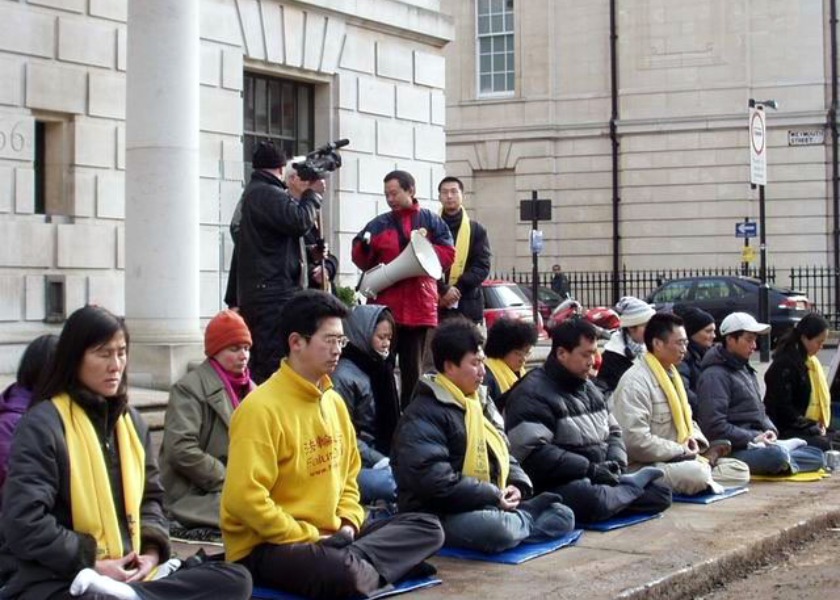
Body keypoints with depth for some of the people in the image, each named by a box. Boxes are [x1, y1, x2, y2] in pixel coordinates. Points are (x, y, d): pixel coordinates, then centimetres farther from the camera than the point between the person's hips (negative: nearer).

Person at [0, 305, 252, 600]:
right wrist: (93, 563, -14)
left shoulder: (131, 421, 18)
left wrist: (152, 550, 3)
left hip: (128, 574, 9)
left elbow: (149, 496, 24)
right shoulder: (43, 424, -6)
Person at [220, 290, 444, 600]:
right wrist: (308, 537, -17)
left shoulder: (334, 401, 11)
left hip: (330, 537, 10)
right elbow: (244, 497, -22)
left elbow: (348, 475, 21)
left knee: (427, 528, 1)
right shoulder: (261, 408, -16)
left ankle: (353, 562, -18)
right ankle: (358, 565, -10)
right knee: (343, 574, -41)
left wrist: (349, 522, 1)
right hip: (265, 545, -10)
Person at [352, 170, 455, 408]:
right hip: (385, 306, 0)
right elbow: (362, 261, 7)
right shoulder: (378, 224, 9)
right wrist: (364, 247, -15)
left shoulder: (431, 221, 8)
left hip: (419, 305, 0)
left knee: (413, 366, 8)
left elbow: (448, 254, 2)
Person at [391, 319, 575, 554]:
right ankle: (524, 519, -7)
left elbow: (502, 452, 21)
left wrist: (518, 484, -2)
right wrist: (494, 496, -20)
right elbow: (434, 480, -24)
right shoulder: (424, 414, -14)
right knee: (497, 530, -35)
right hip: (443, 515, -8)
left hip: (493, 505, 8)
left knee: (563, 516, 1)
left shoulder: (482, 402, 15)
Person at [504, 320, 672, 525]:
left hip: (601, 478, 7)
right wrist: (589, 469, -21)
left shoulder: (588, 388, 18)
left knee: (661, 494, -2)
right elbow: (533, 453, -23)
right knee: (593, 501, -37)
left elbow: (613, 432, 23)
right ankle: (629, 484, -9)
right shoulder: (533, 394, -12)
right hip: (559, 484, -7)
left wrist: (616, 462, -1)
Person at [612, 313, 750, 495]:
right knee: (696, 475, -35)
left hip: (679, 459, 9)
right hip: (646, 466, -9)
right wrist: (683, 450, -16)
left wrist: (694, 440, 2)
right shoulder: (635, 382, -17)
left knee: (740, 471, 0)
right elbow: (636, 441, -26)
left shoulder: (671, 374, 16)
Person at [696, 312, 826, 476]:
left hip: (757, 443, 10)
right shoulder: (715, 375, -10)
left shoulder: (746, 370, 21)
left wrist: (770, 430, 5)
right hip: (734, 450, -10)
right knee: (776, 455, -38)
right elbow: (714, 427, -19)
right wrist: (753, 438, -15)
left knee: (816, 455, 2)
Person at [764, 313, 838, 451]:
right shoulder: (784, 364, -12)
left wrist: (821, 424, 5)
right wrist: (813, 428, -14)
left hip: (812, 427, 9)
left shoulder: (810, 361, 16)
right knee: (825, 446, -31)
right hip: (786, 432, -9)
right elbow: (783, 408, -16)